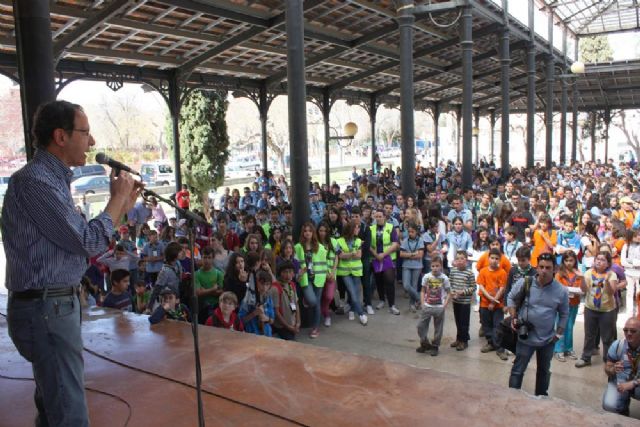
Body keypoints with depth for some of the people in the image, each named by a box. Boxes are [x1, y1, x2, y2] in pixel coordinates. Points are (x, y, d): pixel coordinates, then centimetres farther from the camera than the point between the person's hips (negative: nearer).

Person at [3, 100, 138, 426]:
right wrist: (118, 197, -7)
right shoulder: (34, 182, -19)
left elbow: (81, 243, 15)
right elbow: (88, 241, -20)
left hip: (54, 305, 10)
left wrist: (121, 208, 9)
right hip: (46, 309, -10)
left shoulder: (53, 179, 13)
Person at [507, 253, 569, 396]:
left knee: (544, 371, 22)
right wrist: (513, 318, -9)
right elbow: (511, 298, 0)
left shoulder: (561, 290, -10)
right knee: (518, 370, 4)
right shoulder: (524, 283, -16)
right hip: (526, 337, -2)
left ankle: (541, 398, 42)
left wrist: (559, 333, 0)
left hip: (548, 340, 3)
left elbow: (564, 314, 4)